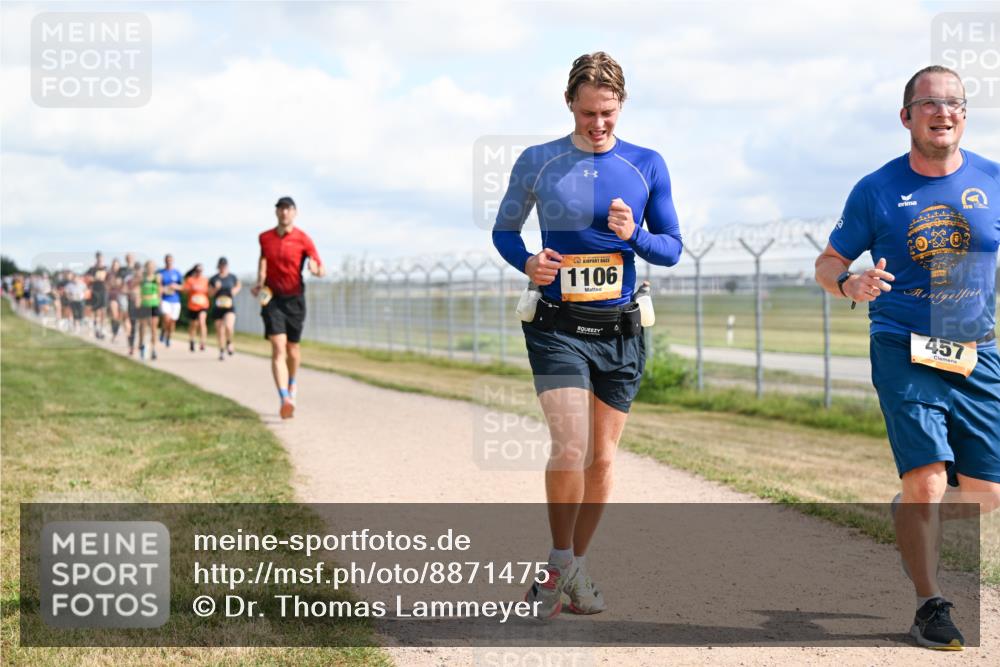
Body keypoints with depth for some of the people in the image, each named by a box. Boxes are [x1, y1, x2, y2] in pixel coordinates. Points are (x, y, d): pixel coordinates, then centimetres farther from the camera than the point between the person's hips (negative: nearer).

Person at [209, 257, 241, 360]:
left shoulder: (232, 277, 3)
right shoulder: (213, 279, 2)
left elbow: (238, 285, 21)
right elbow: (210, 293, 4)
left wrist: (235, 291, 1)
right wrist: (216, 288, -14)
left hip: (230, 306, -1)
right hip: (217, 307, 1)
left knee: (229, 326, -22)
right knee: (220, 331, 2)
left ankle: (229, 343, 8)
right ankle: (222, 352, 17)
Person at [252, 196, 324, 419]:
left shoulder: (303, 239, -6)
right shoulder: (264, 238, 3)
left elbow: (321, 270, -9)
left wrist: (316, 269, -32)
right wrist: (259, 281, 12)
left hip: (295, 299, 0)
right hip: (272, 298, 0)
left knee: (292, 348, 13)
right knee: (278, 348, -15)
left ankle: (292, 384, 44)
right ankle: (285, 400, -26)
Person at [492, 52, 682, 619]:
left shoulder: (647, 166, 3)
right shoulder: (537, 162, 1)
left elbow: (672, 248, 7)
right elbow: (504, 230, 11)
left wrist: (634, 235, -15)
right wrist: (527, 263, -10)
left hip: (620, 332, 2)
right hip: (558, 329, -2)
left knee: (602, 459, 8)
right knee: (570, 448, -17)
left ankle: (578, 565, 26)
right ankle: (559, 563, 5)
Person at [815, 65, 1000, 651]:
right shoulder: (877, 190, -1)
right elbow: (828, 262, 6)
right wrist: (850, 284, -16)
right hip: (904, 354, -3)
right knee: (927, 481, -14)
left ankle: (911, 518, 37)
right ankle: (931, 608, 2)